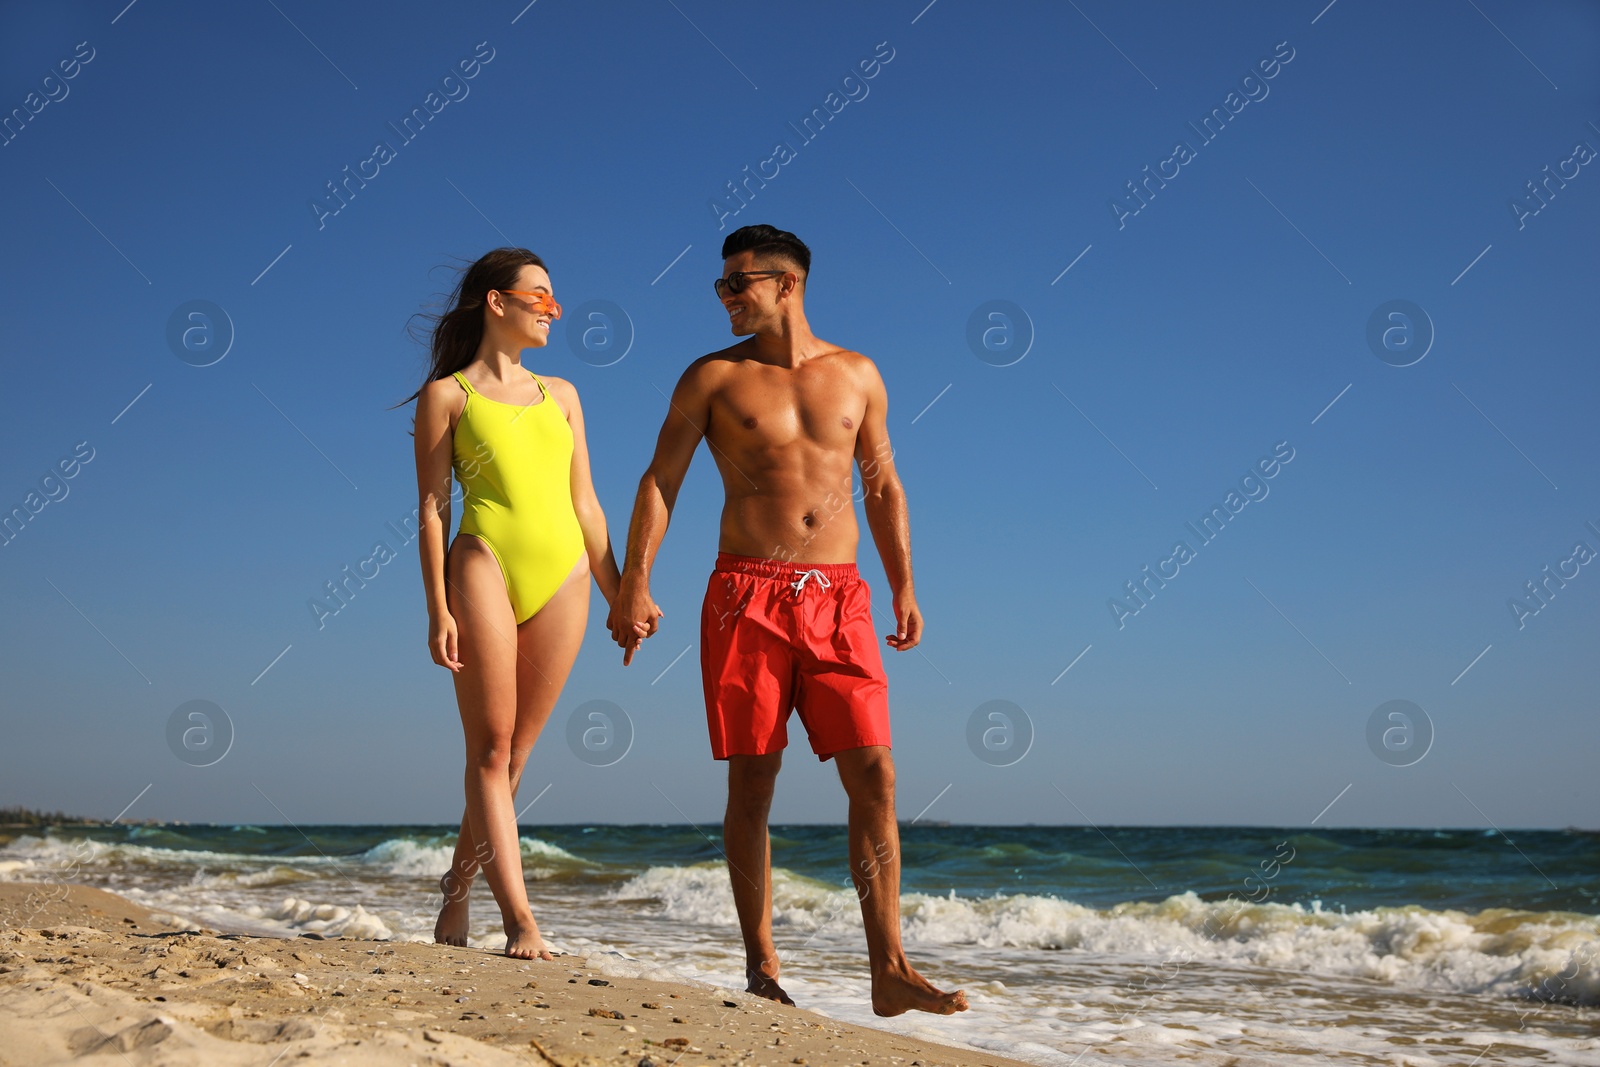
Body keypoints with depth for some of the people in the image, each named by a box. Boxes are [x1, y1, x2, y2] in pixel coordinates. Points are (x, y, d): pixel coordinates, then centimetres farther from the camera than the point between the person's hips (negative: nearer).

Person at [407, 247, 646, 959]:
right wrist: (438, 609, -8)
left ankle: (456, 893, 18)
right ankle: (520, 920, -10)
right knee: (490, 749, -7)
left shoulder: (560, 395, 19)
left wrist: (619, 597, 13)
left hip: (563, 573, 4)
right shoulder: (446, 394, 7)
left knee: (515, 753, 4)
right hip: (486, 565, -4)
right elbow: (432, 507, 1)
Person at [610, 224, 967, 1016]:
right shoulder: (713, 377, 5)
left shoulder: (856, 375, 11)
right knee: (751, 782, 0)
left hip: (838, 600, 2)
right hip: (747, 596, -1)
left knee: (874, 774, -6)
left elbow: (882, 487, 16)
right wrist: (635, 584, -9)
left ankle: (889, 972, -3)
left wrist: (903, 589, 11)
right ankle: (762, 969, 10)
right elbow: (660, 481, 1)